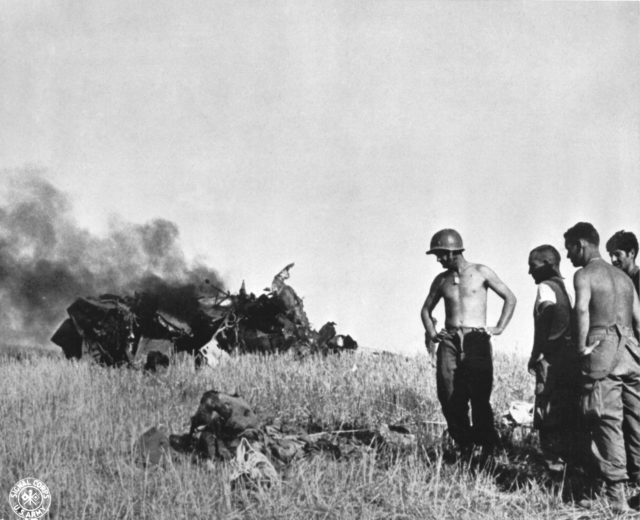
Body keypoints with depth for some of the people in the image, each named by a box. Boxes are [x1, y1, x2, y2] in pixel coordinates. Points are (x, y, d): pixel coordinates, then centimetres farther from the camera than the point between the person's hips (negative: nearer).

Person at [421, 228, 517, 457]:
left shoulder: (481, 273, 5)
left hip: (476, 340, -3)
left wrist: (499, 328, 1)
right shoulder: (441, 280, 15)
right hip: (449, 342, 4)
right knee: (449, 397, -8)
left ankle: (488, 449, 0)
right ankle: (464, 447, 1)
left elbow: (510, 298, 9)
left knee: (479, 398, -10)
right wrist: (430, 331, 12)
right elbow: (426, 308, 29)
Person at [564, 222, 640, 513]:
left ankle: (615, 497, -4)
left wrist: (582, 348, -12)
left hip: (602, 352, -6)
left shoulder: (584, 275, 0)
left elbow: (582, 309, -17)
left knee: (607, 424, -4)